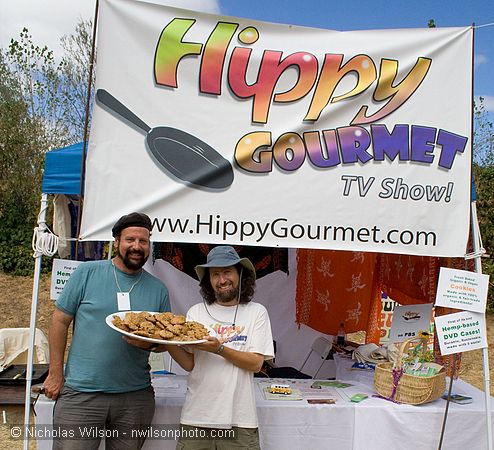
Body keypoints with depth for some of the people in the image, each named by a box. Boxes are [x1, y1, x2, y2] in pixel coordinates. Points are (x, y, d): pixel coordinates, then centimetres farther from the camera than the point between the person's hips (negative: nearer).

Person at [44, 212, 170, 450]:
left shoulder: (158, 289, 5)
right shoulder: (87, 272, -3)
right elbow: (60, 321, 1)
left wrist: (151, 343, -10)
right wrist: (55, 373, -1)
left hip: (136, 396, 3)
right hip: (81, 394, -2)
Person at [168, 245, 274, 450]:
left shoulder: (256, 312, -2)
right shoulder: (196, 312, 3)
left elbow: (256, 363, -9)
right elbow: (190, 364, -1)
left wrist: (219, 349, -21)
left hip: (239, 418, -1)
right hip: (196, 416, 2)